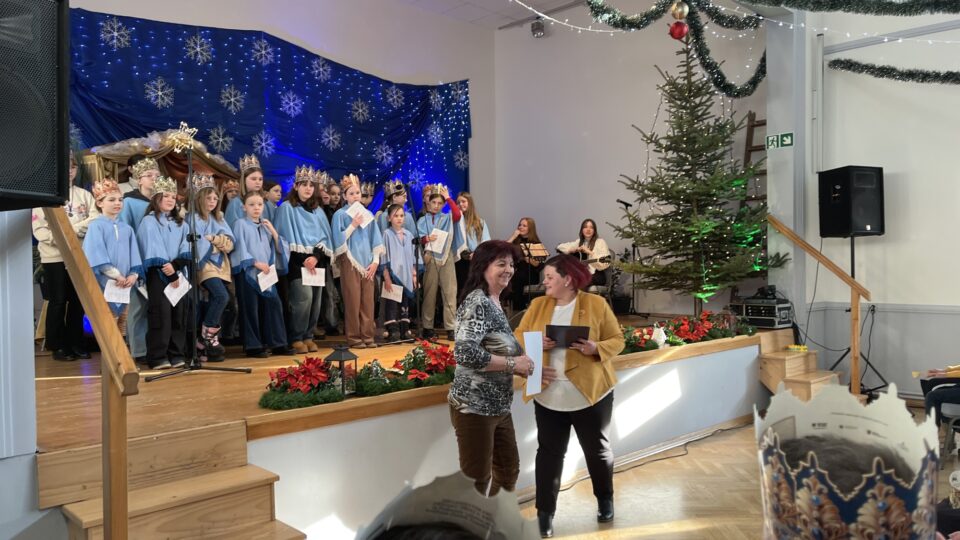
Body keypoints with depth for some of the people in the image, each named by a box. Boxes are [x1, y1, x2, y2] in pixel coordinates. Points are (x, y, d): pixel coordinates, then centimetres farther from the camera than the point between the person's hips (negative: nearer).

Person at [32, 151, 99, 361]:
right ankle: (57, 346, 13)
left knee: (77, 301, 8)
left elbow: (95, 221, -4)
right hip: (54, 257, -3)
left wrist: (73, 229, -16)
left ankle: (75, 343, 19)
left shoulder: (84, 195, 9)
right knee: (58, 302, 3)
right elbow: (39, 229, -7)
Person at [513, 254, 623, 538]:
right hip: (548, 395, 2)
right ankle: (545, 512, 17)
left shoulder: (596, 304, -5)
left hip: (590, 393, -2)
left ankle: (605, 499, 39)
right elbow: (518, 337, 5)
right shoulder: (537, 305, 4)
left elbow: (617, 340, -2)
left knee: (597, 449, 15)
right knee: (549, 453, 6)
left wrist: (596, 348, -22)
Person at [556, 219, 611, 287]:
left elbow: (604, 264, -13)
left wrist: (590, 252, -20)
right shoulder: (579, 242, 15)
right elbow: (560, 247, 14)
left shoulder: (600, 242, -2)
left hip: (596, 275, -5)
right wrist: (574, 249, -2)